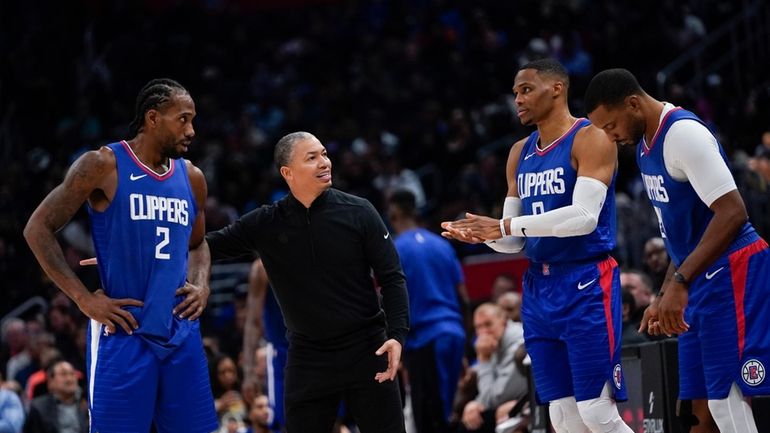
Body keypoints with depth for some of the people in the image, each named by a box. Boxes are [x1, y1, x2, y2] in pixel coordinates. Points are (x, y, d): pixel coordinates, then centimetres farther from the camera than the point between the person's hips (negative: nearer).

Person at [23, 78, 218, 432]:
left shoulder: (192, 178, 11)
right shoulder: (104, 166, -6)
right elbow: (38, 228, -5)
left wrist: (201, 286, 6)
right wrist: (84, 299, -11)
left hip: (181, 333, 6)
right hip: (123, 331, -6)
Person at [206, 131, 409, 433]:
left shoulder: (358, 212, -4)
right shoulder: (265, 224, -1)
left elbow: (391, 278, -3)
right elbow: (208, 246, 5)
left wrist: (397, 334, -16)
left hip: (366, 349, -1)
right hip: (307, 357, 1)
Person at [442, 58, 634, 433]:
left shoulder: (590, 139, -7)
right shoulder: (520, 153, 16)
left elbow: (584, 216, -21)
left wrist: (506, 225, -23)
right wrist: (483, 235, -5)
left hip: (587, 284, -7)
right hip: (539, 288, 7)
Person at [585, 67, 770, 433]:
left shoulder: (683, 133, -17)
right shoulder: (647, 145, 14)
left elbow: (732, 212, -25)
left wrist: (679, 284, -28)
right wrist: (665, 298, 20)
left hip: (731, 275, -10)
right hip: (701, 280, 10)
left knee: (729, 402, -15)